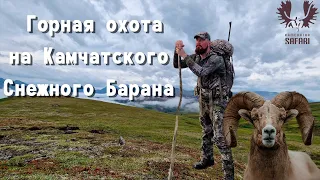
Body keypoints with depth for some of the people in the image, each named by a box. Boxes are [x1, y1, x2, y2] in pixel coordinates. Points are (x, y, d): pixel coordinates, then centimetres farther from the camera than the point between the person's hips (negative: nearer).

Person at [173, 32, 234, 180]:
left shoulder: (216, 58, -19)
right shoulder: (196, 57, 2)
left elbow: (201, 72, -34)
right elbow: (176, 65, 2)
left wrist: (184, 55, -32)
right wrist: (177, 51, -16)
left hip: (217, 100, -7)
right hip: (203, 99, 7)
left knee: (219, 136, -9)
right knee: (206, 132, 20)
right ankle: (207, 159, 38)